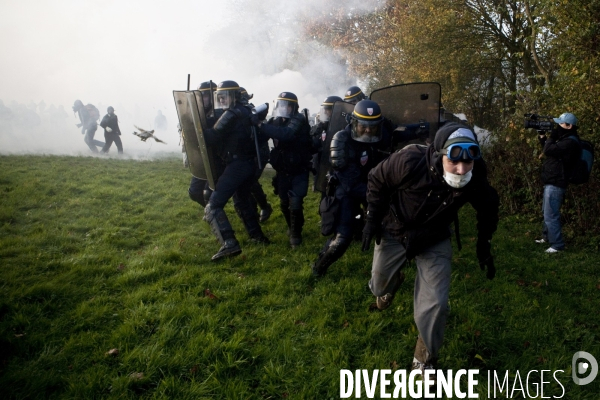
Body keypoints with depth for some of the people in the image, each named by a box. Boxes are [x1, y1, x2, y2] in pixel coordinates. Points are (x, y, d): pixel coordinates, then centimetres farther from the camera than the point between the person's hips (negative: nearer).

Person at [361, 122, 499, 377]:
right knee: (379, 286, 20)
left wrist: (484, 247, 1)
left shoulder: (476, 179, -27)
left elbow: (488, 210, -3)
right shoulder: (410, 161, -37)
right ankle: (391, 283, 60)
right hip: (394, 231, 0)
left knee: (435, 303, -7)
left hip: (434, 240, 1)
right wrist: (372, 219, -13)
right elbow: (377, 180, -16)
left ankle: (425, 361, 18)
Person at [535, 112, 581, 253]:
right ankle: (547, 237, 37)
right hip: (551, 182, 11)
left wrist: (552, 135, -11)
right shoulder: (565, 139, 13)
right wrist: (542, 136, 8)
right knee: (547, 212, 23)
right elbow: (550, 148, 21)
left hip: (555, 184, -11)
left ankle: (557, 245, -1)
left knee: (551, 215, -8)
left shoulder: (570, 142, -21)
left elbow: (548, 150, -27)